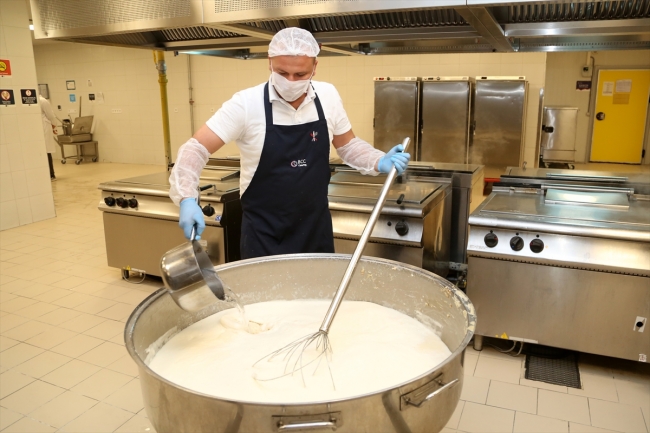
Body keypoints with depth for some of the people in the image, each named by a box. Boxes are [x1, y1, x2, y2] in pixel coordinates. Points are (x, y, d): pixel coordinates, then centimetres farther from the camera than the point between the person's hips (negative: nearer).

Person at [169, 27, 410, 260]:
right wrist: (187, 199, -29)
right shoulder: (246, 104, -16)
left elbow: (347, 145, 9)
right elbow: (196, 149, -14)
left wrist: (379, 162, -8)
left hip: (317, 228, 4)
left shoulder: (328, 96, -4)